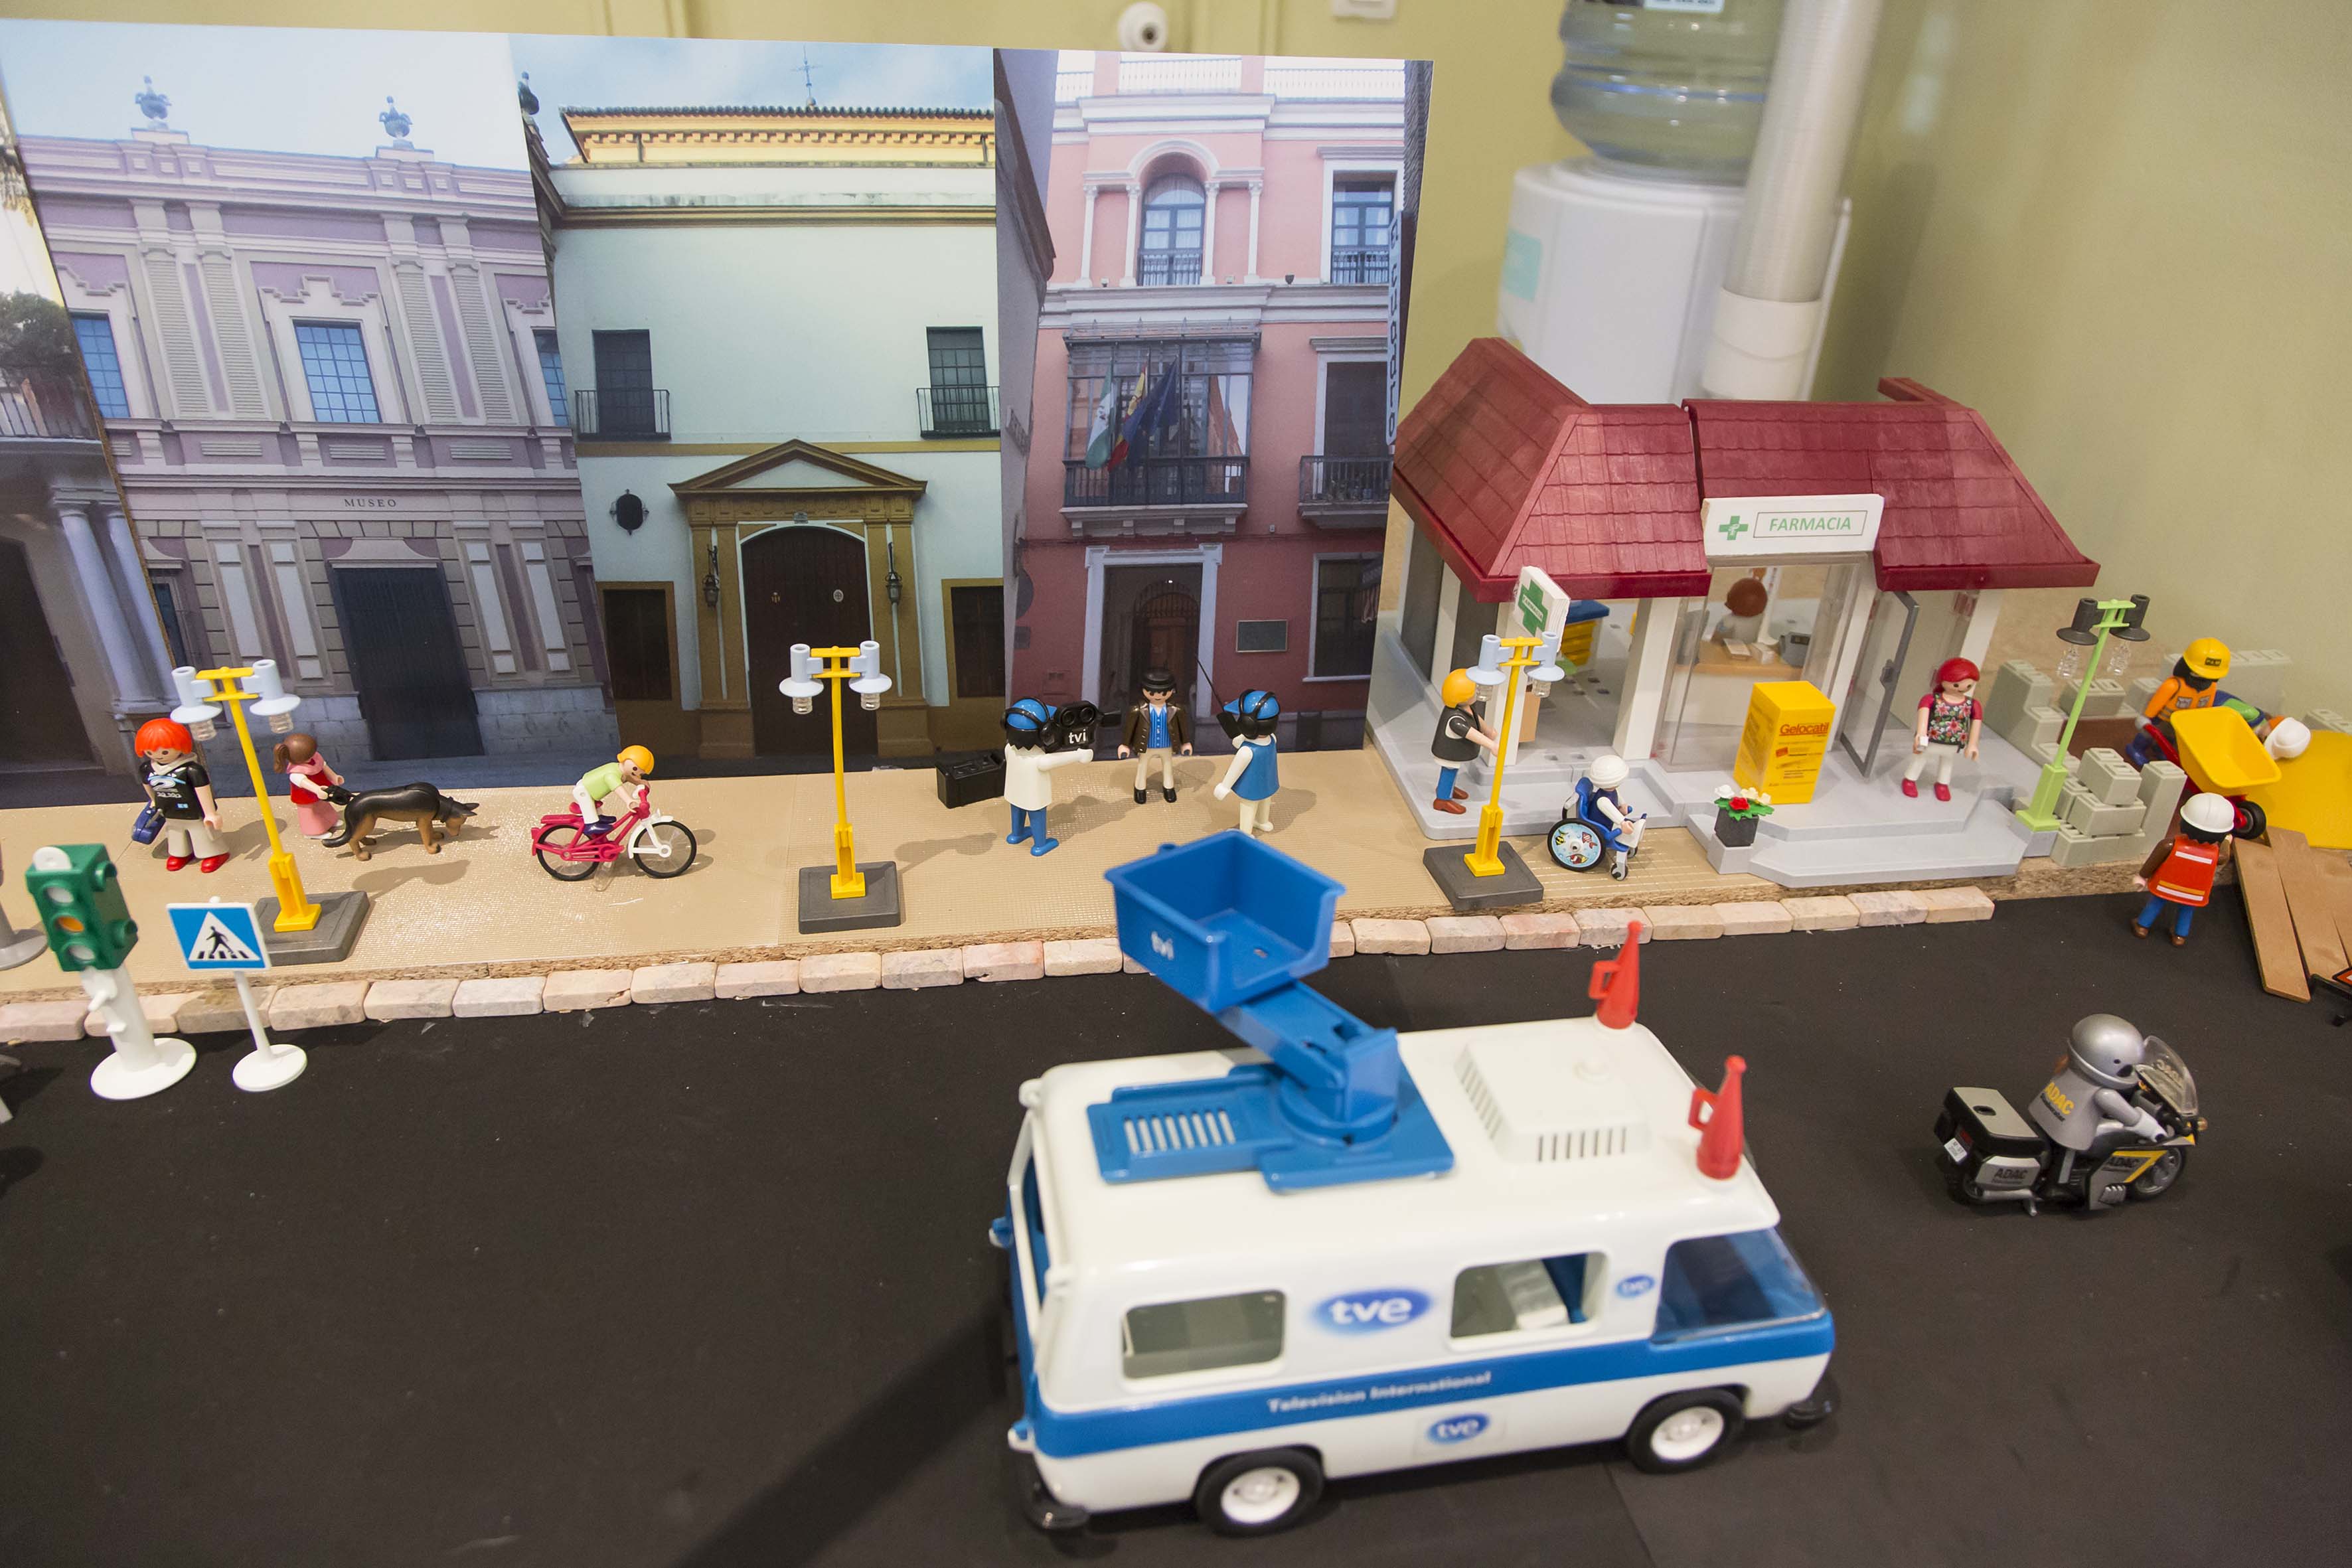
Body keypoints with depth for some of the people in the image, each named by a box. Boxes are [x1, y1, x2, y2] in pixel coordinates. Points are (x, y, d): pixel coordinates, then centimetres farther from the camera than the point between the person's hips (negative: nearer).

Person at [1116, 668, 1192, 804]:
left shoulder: (1175, 711, -23)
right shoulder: (1139, 711, -27)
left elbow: (1183, 726, -6)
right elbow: (1129, 727, -13)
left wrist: (1186, 743, 4)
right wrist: (1125, 745, -5)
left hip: (1167, 747, 1)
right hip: (1146, 747, -1)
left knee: (1168, 765, 26)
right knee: (1142, 765, 22)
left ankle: (1169, 787, 52)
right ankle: (1140, 788, 47)